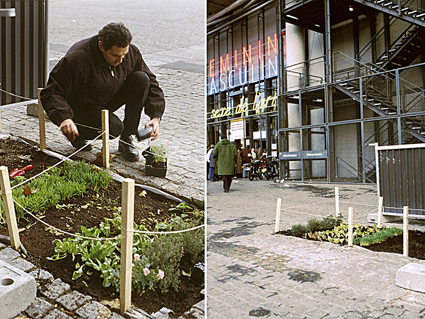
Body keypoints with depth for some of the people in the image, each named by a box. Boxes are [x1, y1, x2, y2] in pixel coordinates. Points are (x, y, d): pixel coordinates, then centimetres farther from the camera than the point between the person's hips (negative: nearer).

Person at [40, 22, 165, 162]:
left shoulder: (132, 52, -15)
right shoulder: (76, 60, -29)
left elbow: (150, 83, -7)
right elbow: (51, 92, -24)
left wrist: (156, 116, -21)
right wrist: (63, 118, -45)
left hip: (111, 98, 5)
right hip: (83, 105, -5)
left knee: (141, 79, -21)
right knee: (114, 128, -34)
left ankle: (126, 139, -12)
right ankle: (78, 135, 2)